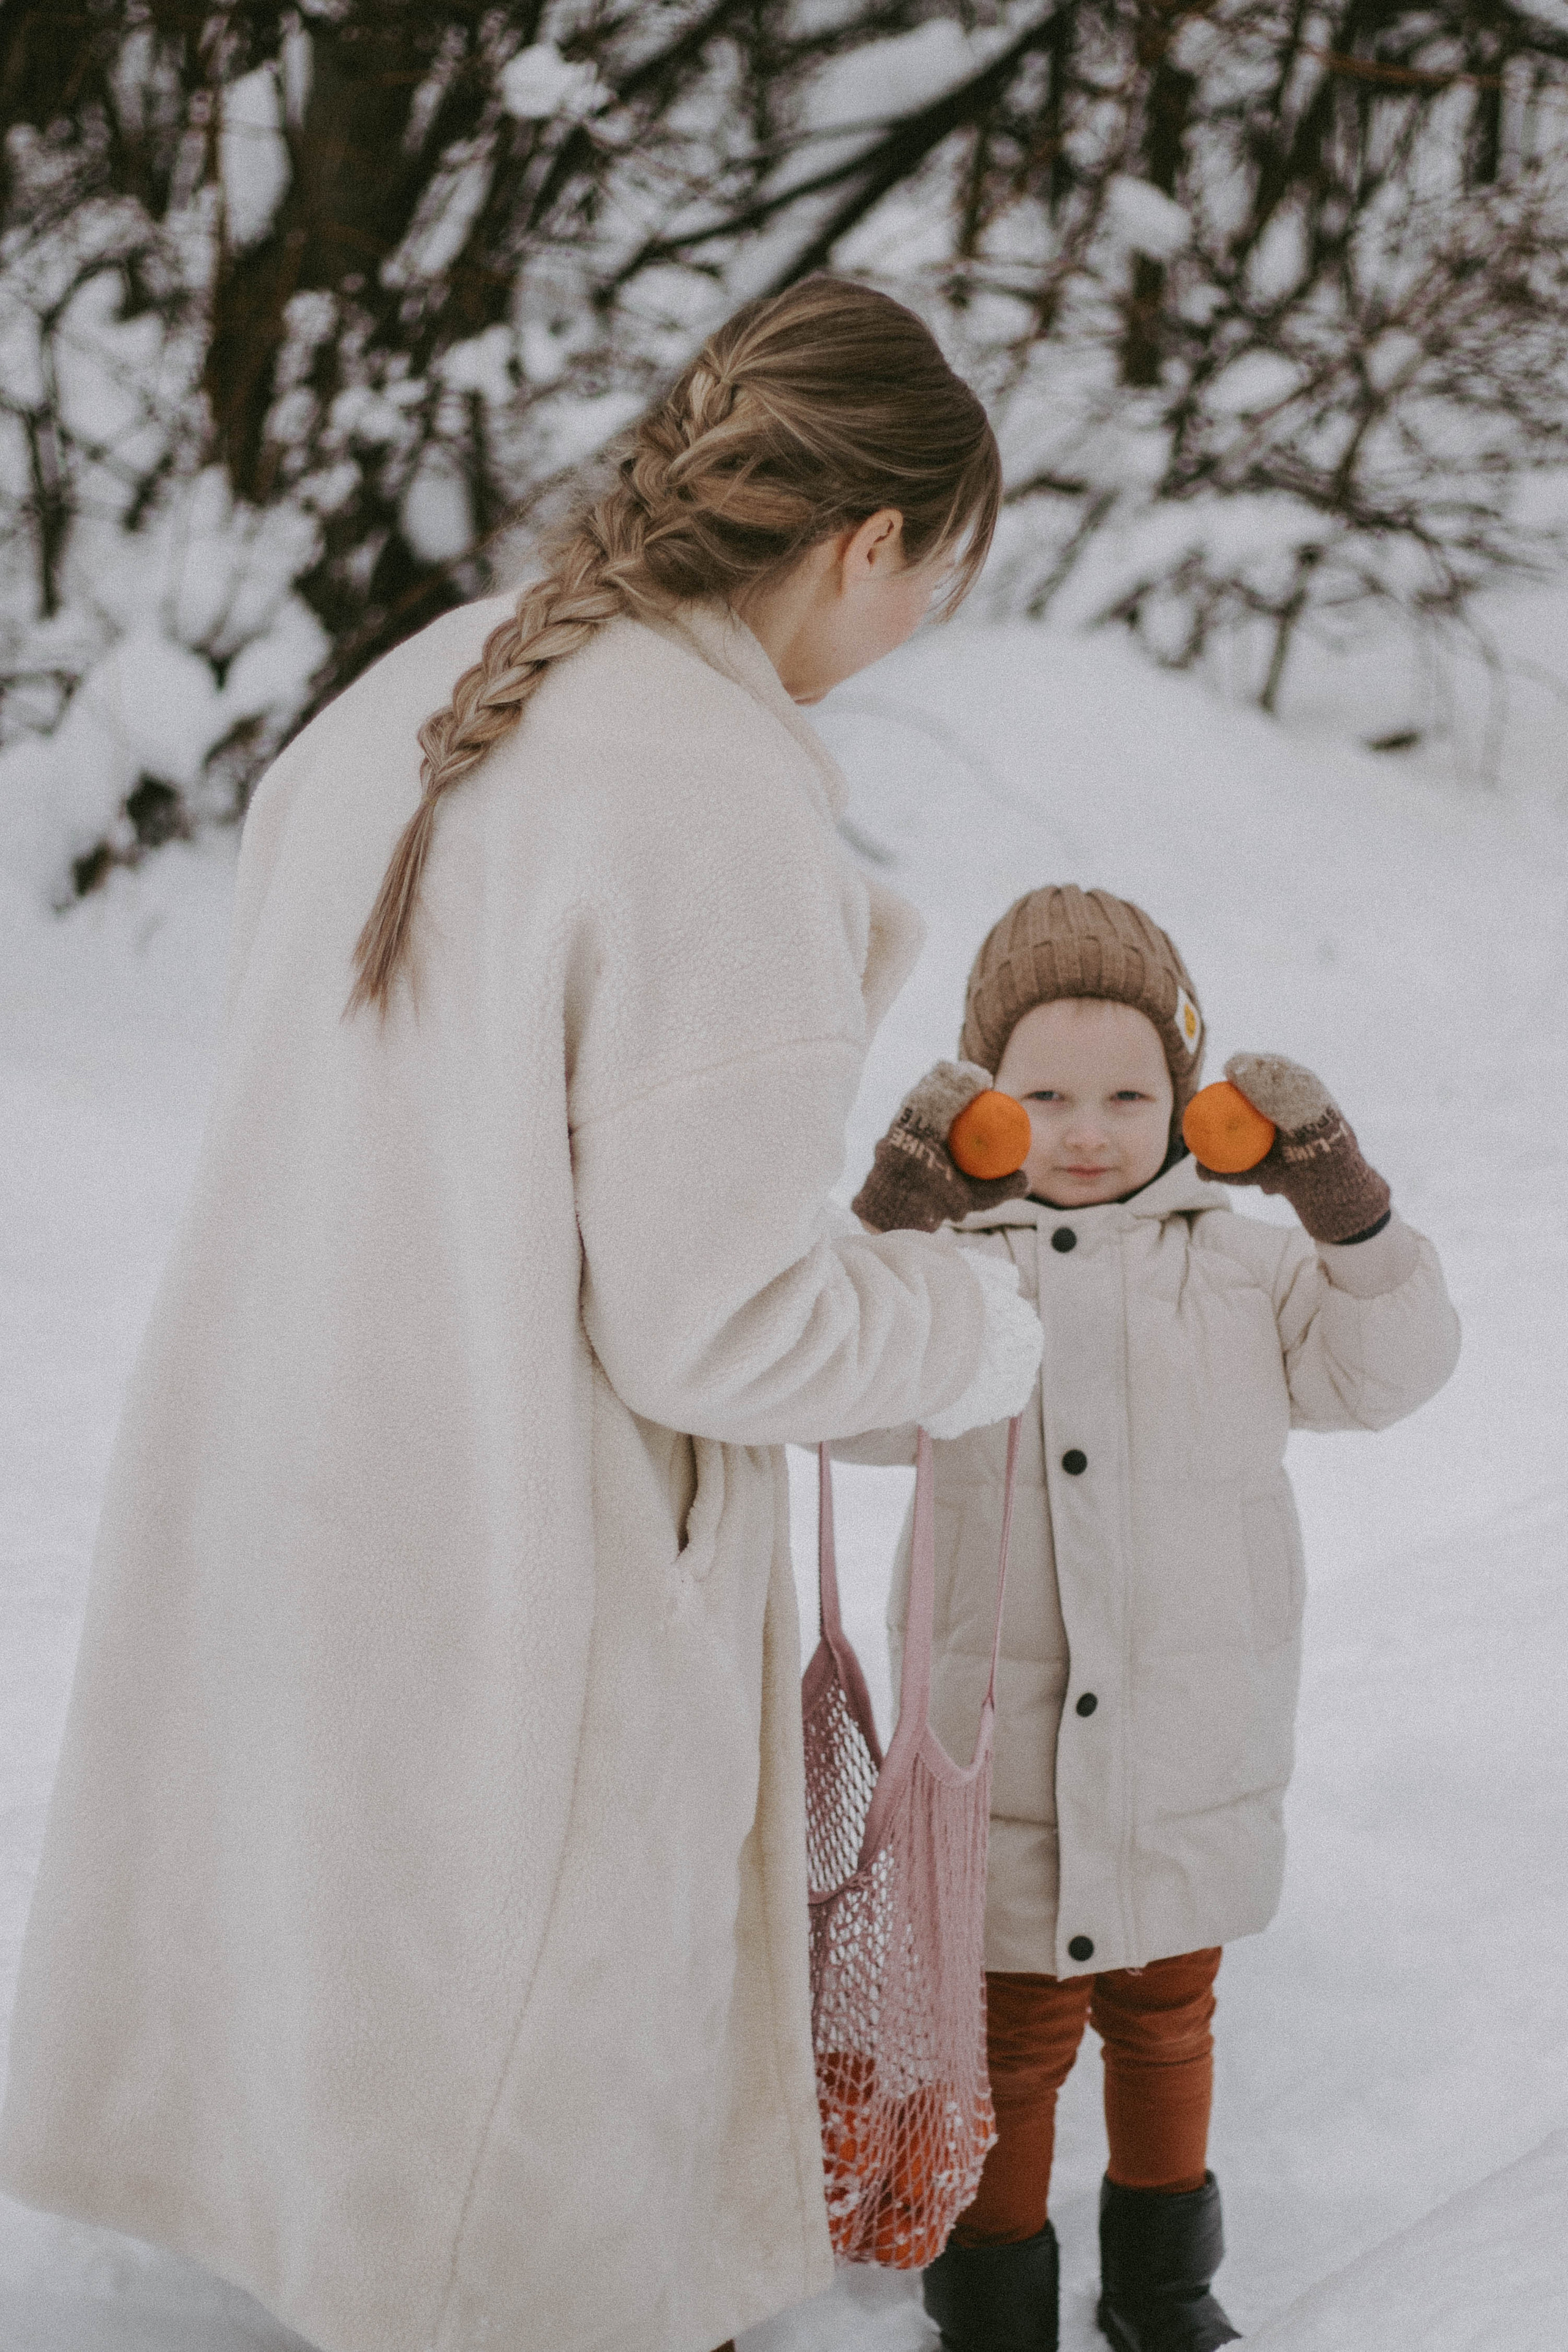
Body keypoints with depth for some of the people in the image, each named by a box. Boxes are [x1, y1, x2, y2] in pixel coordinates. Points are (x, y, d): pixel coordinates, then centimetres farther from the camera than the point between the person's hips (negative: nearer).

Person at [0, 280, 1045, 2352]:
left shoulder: (421, 693, 1)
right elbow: (714, 1324, -23)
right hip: (520, 1581, -8)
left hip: (267, 1483, 8)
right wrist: (982, 1327, -4)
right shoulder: (724, 806, -24)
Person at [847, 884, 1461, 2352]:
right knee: (1012, 2037, 10)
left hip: (1191, 1746, 2)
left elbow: (1389, 1368, -6)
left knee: (1167, 2014, 20)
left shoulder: (1241, 1263, 0)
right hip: (1004, 1741, -2)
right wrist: (893, 1217, -32)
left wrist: (1342, 1195, -19)